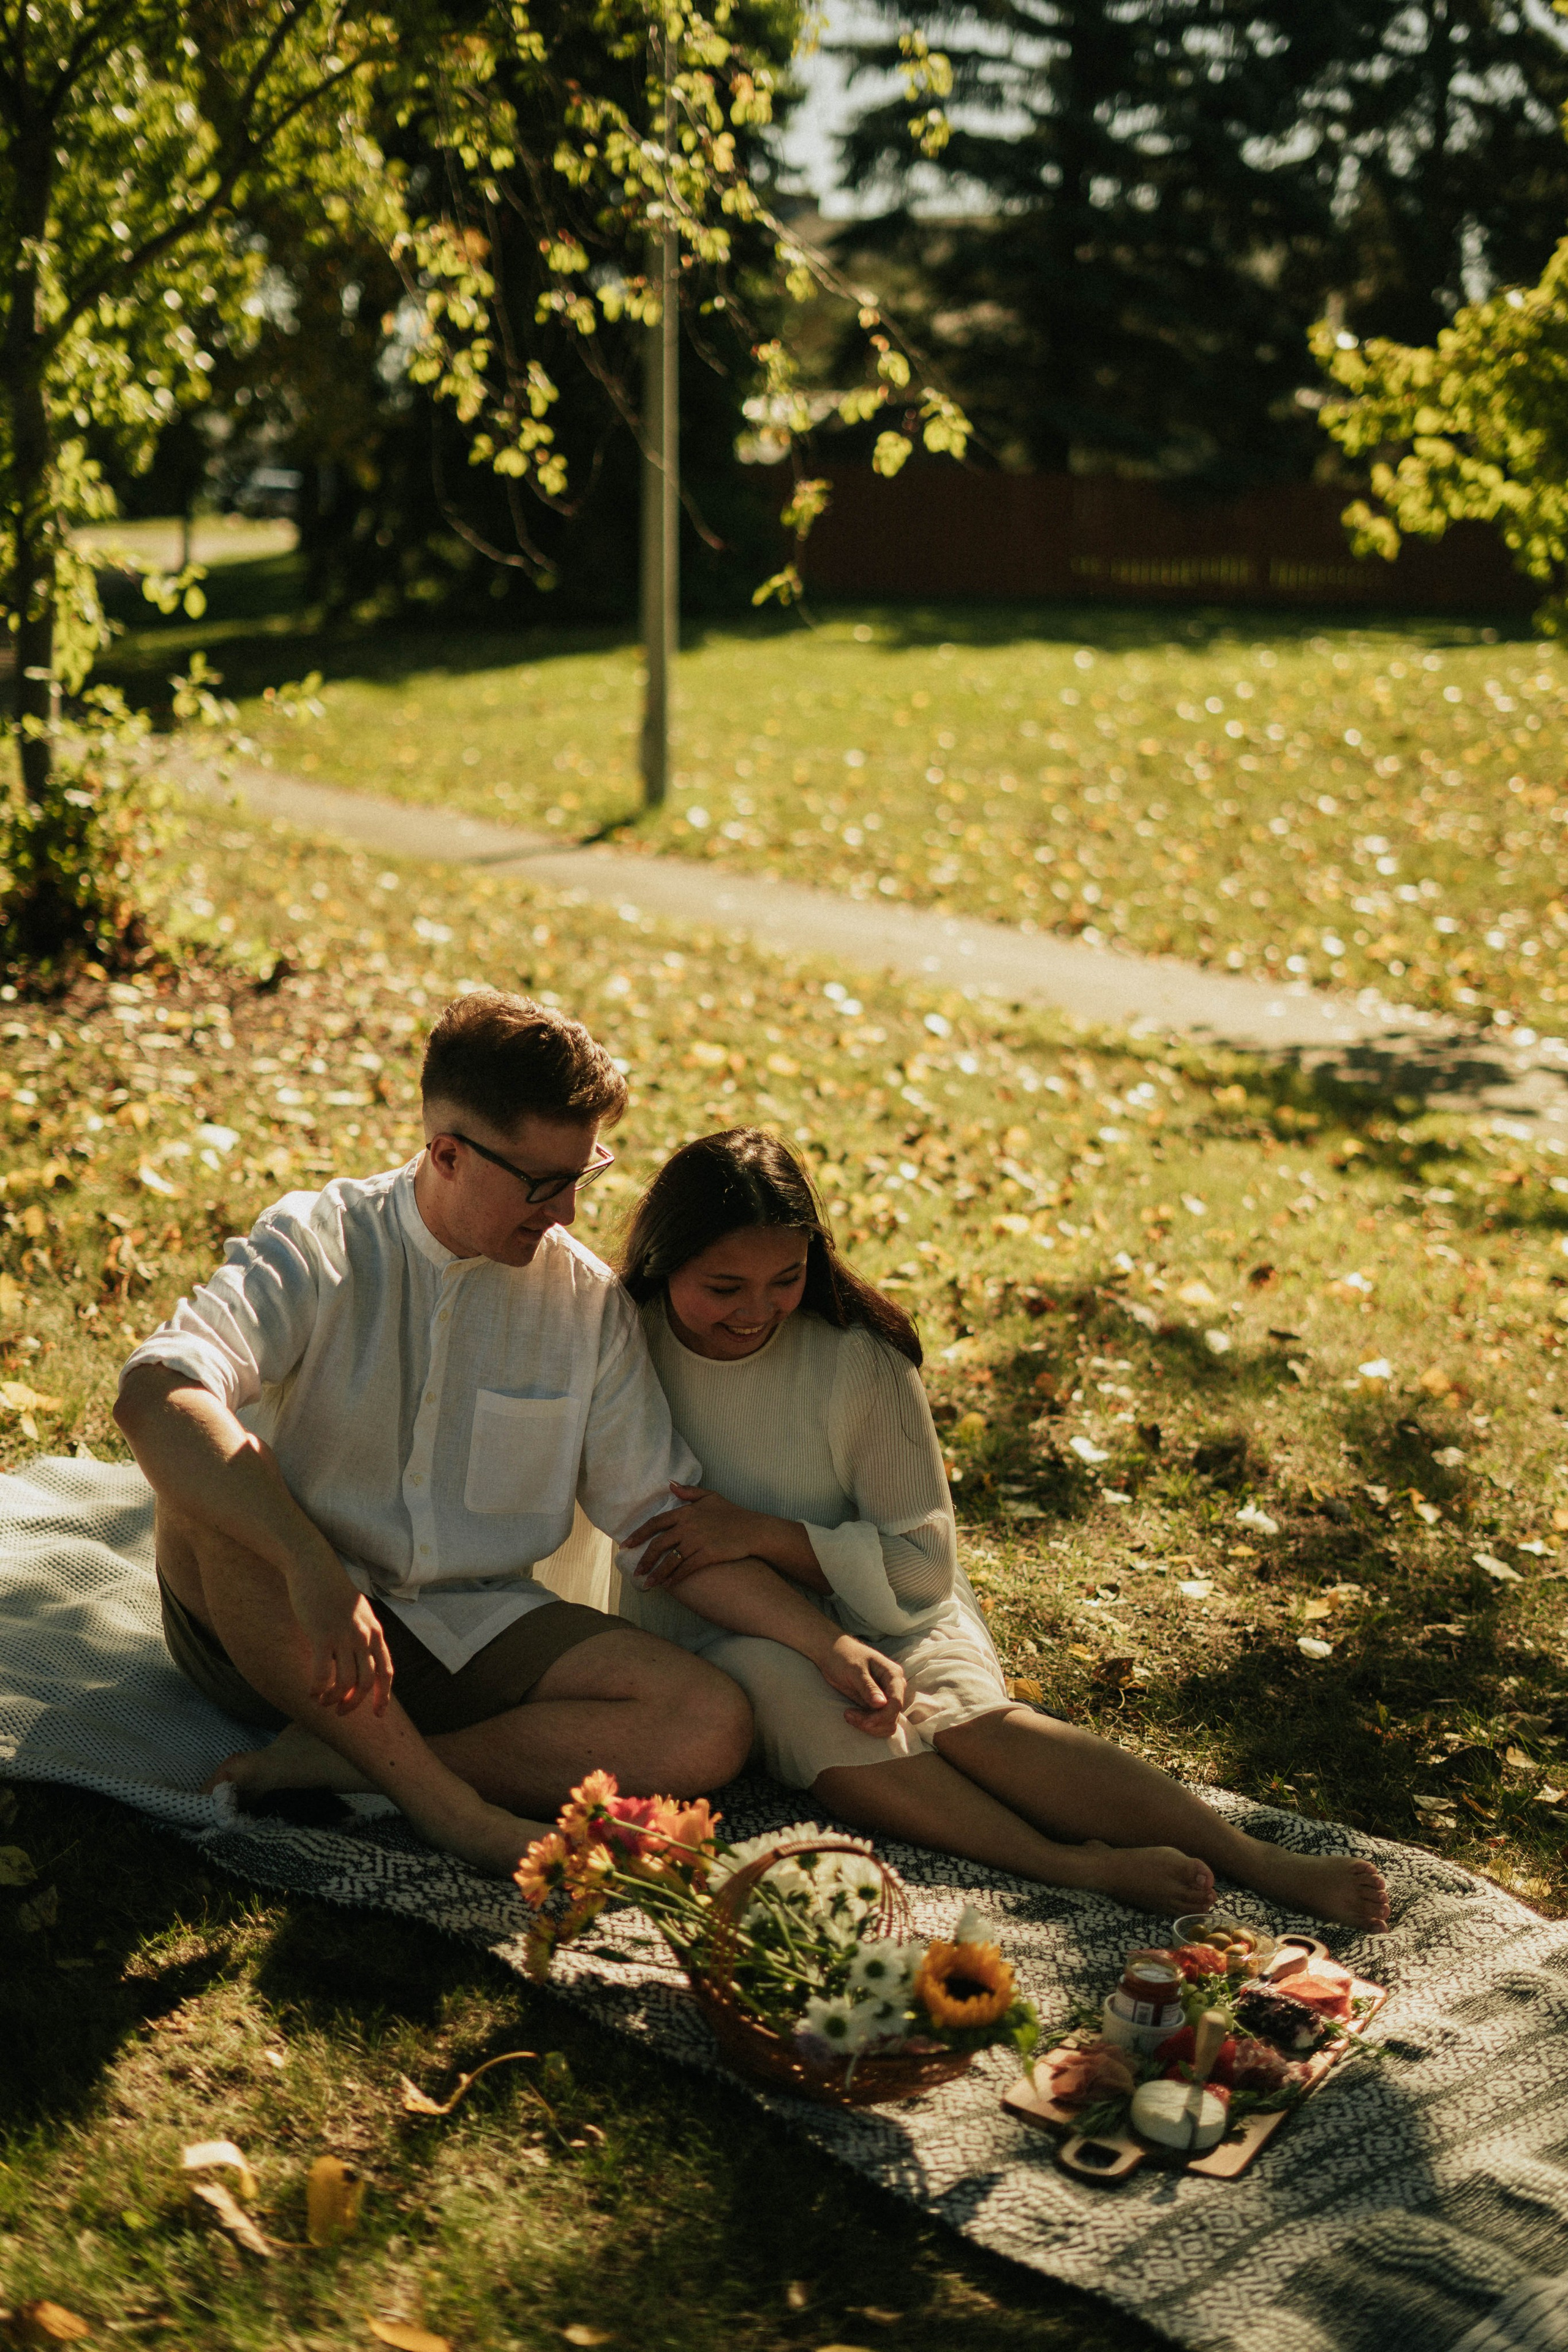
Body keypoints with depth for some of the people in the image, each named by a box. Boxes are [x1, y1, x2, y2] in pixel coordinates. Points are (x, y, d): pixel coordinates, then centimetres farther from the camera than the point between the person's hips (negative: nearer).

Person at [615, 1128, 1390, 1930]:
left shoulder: (858, 1358, -10)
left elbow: (920, 1566, -5)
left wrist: (763, 1534, -19)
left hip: (878, 1611, 0)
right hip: (712, 1635, 0)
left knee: (967, 1712, -30)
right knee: (803, 1707, -34)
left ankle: (1264, 1863, -38)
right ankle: (1081, 1868, -42)